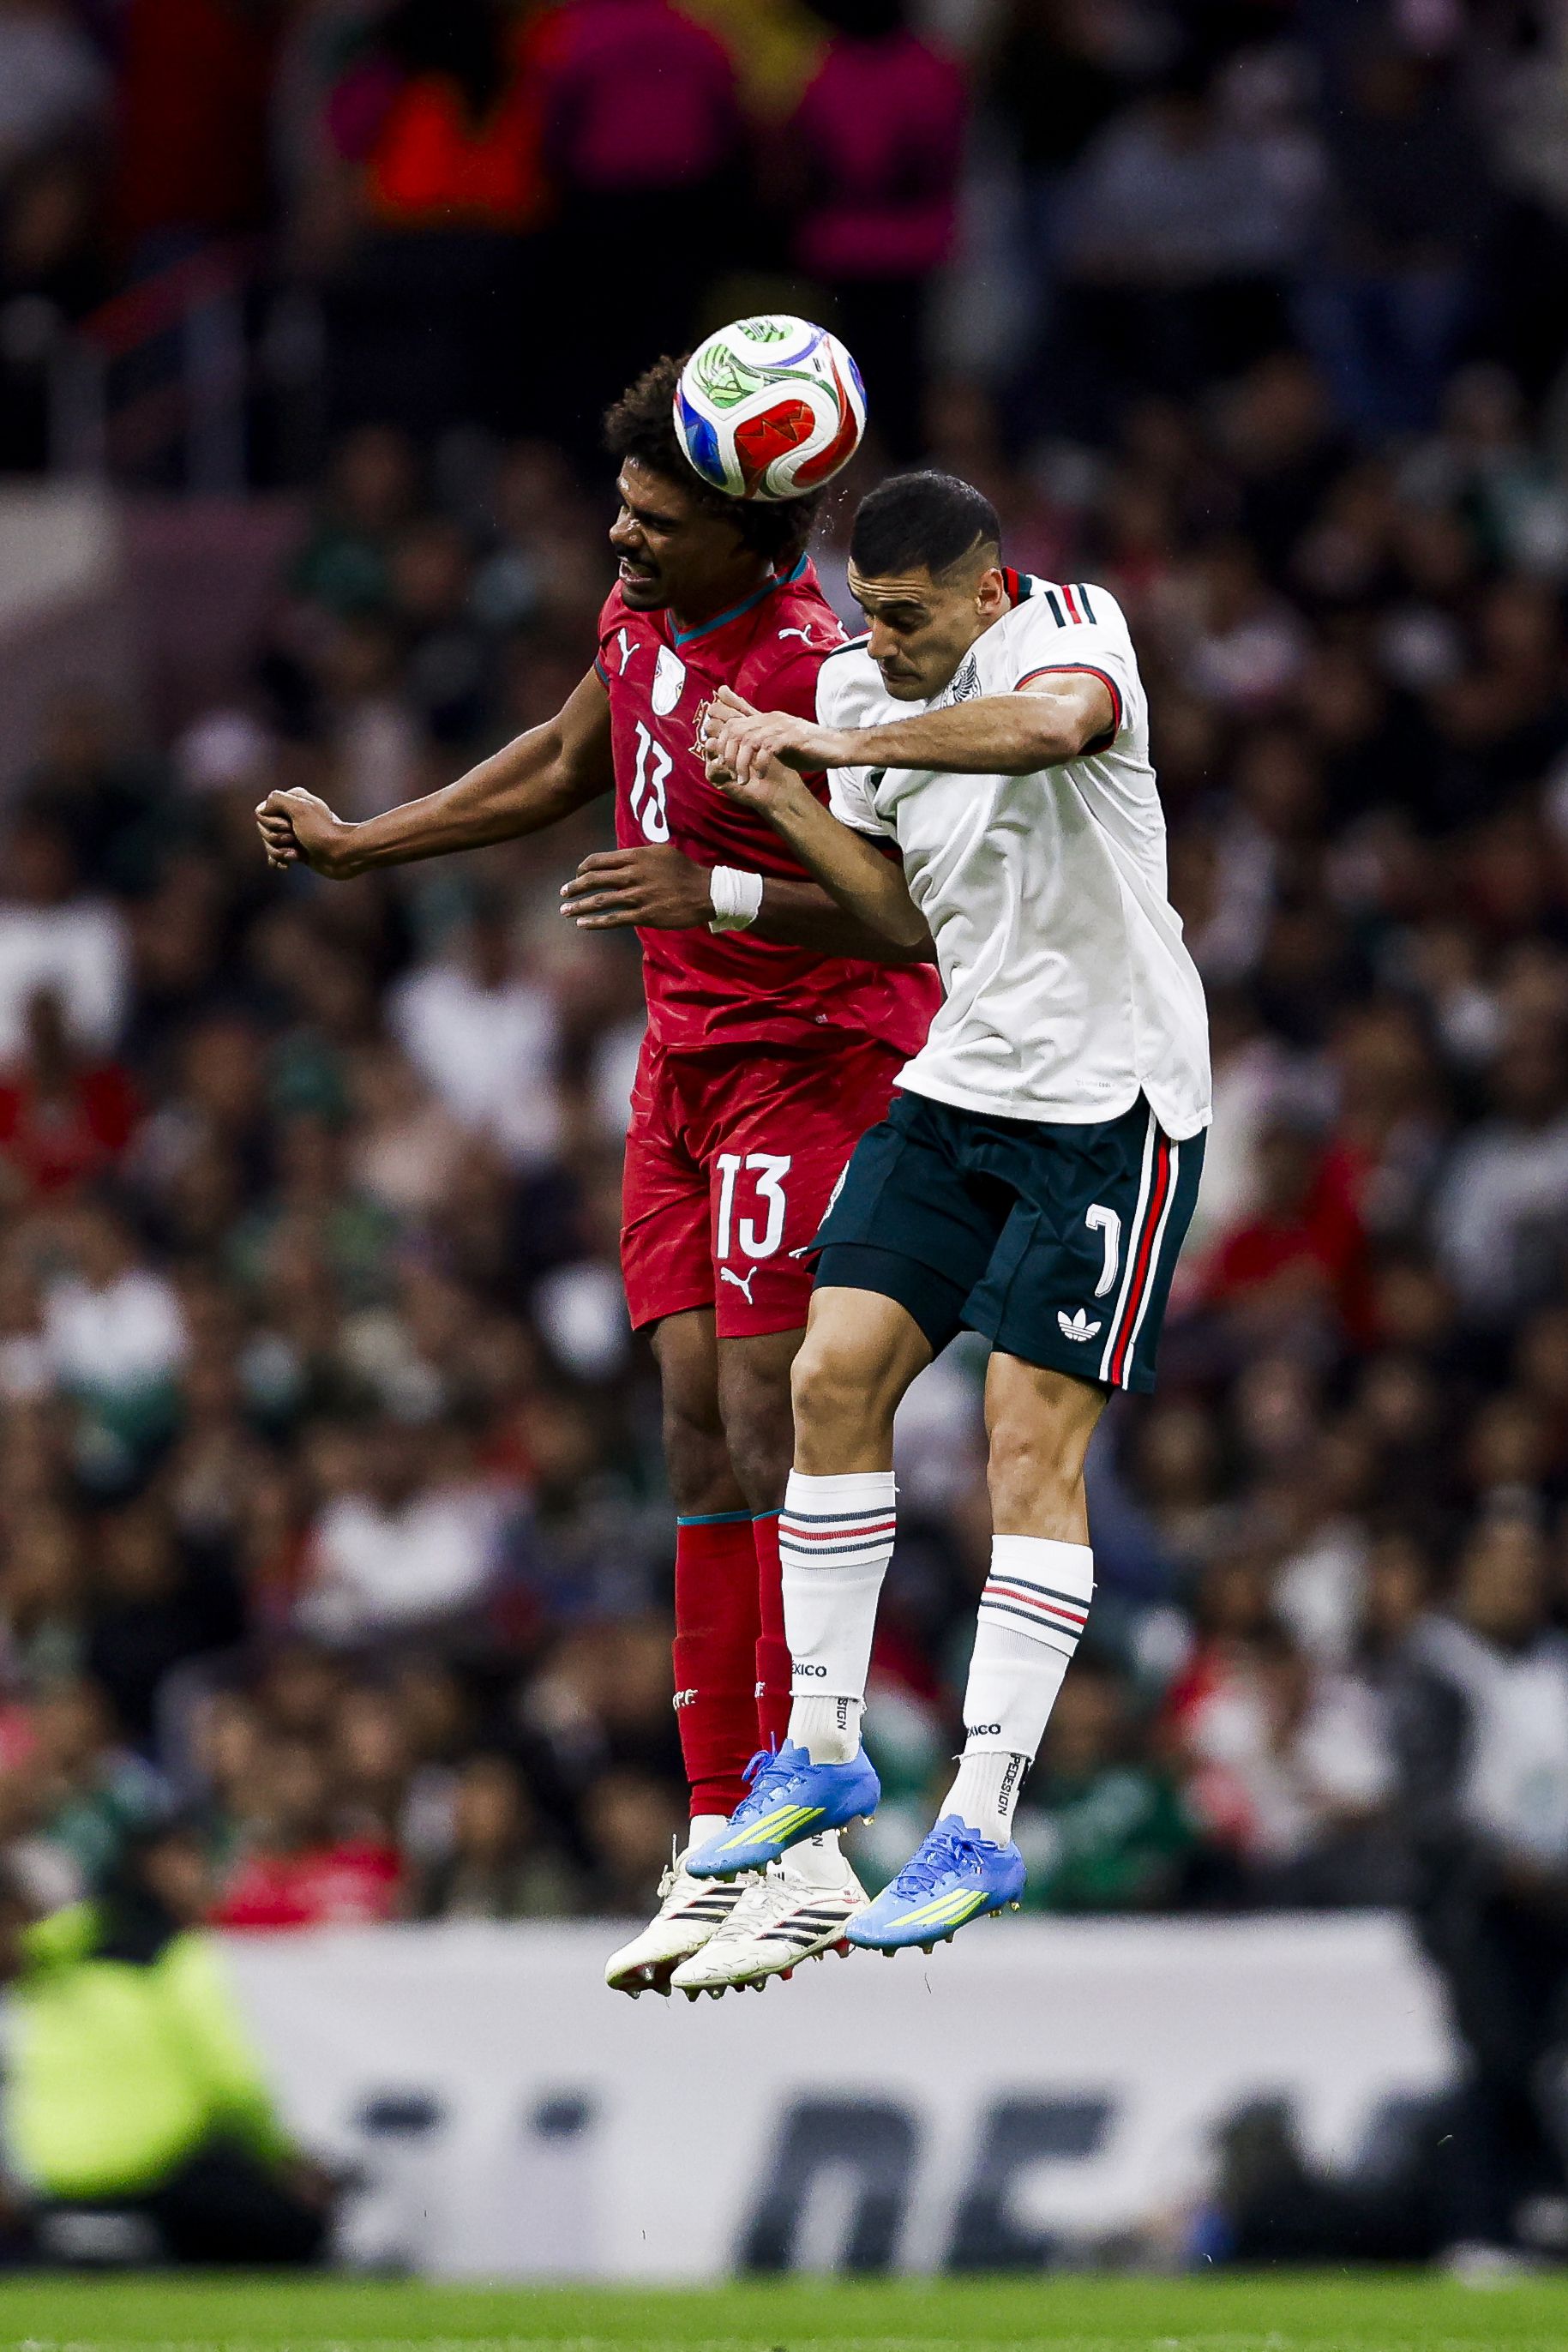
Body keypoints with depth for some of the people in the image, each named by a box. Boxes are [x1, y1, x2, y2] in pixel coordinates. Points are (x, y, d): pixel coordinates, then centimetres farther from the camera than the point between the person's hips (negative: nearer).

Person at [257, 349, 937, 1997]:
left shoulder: (822, 668, -23)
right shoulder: (642, 606, 3)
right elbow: (569, 763, 22)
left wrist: (718, 895, -32)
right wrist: (356, 845, 24)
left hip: (809, 1054, -8)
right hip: (683, 1059, 8)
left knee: (767, 1424, -13)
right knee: (696, 1430, 4)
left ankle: (805, 1852, -11)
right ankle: (716, 1846, 6)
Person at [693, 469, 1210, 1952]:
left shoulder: (1072, 629, -16)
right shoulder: (862, 686, 5)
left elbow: (1044, 724, -42)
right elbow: (908, 911, 12)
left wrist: (835, 744, -38)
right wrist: (783, 802, -3)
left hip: (1112, 1100, -7)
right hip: (960, 1087, 7)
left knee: (1032, 1441, -9)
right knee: (834, 1373, -2)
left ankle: (983, 1824, -6)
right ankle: (822, 1747, 11)